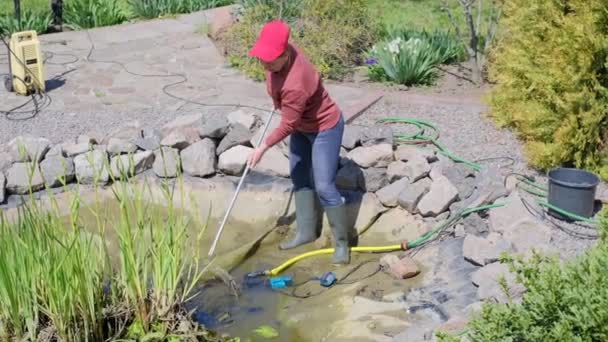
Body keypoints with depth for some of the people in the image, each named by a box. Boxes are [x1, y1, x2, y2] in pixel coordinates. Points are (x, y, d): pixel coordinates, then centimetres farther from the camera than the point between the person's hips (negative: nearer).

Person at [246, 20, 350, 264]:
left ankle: (342, 242, 7)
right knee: (299, 178, 16)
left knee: (324, 187, -8)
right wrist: (278, 100, 21)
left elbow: (287, 126, -27)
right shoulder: (283, 50, -16)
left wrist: (263, 147, -16)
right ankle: (306, 232, 29)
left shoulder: (295, 85, -39)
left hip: (325, 127, -10)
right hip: (302, 126, 10)